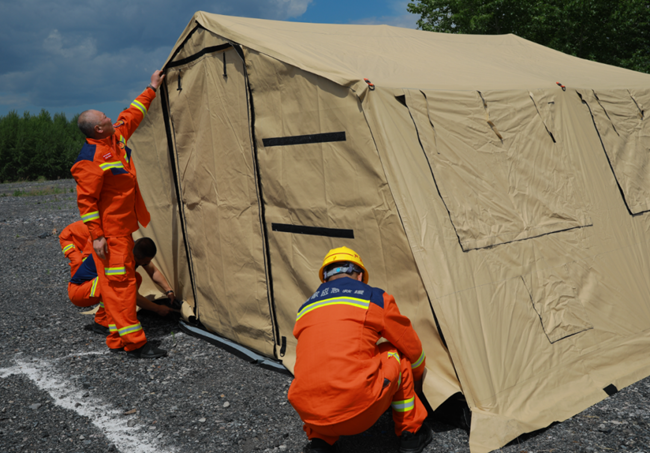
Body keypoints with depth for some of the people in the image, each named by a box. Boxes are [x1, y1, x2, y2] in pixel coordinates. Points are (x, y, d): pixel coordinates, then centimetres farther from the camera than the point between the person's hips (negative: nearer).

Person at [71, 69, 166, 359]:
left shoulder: (116, 136, 5)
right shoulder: (91, 160, -20)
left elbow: (132, 115, 22)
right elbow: (86, 200, -18)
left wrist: (152, 89, 25)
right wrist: (96, 235, -19)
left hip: (123, 228, 10)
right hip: (109, 231, -9)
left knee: (120, 281, 13)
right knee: (118, 281, -7)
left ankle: (117, 339, 22)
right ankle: (133, 343, -4)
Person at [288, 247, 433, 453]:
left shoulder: (305, 309, 20)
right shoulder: (376, 299, 8)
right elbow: (412, 348, 20)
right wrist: (417, 377, 43)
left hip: (310, 414, 4)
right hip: (359, 411, -4)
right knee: (397, 353, 20)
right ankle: (411, 432, 25)